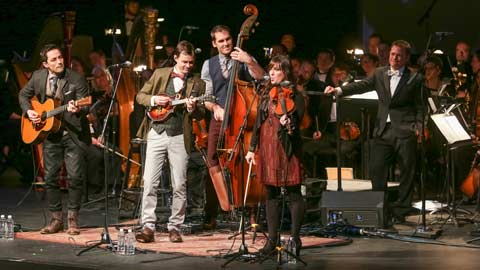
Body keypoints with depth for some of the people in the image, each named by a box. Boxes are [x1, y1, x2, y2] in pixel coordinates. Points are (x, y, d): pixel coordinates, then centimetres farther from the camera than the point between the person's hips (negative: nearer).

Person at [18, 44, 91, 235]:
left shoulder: (76, 79, -10)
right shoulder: (38, 77, 2)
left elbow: (86, 106, -16)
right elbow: (24, 95, 17)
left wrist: (77, 109, -38)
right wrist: (28, 111, 0)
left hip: (74, 134, -4)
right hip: (50, 134, 4)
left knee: (75, 176, -8)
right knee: (50, 177, 5)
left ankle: (73, 219, 5)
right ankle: (56, 219, 15)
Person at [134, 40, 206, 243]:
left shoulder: (197, 83, 7)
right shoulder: (160, 74, 8)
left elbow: (201, 113, 8)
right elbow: (140, 96, 11)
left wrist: (193, 109, -15)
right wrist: (154, 100, -9)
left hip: (180, 137, 0)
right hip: (157, 133, 0)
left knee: (179, 185, 1)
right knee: (150, 182, -6)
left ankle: (174, 228, 10)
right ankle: (148, 227, -4)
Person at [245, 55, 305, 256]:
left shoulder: (294, 95, -5)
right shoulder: (266, 94, 12)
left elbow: (297, 122, -13)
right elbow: (258, 123, 16)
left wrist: (288, 124, -36)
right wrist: (252, 148, 14)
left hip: (287, 148, -6)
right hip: (267, 147, 6)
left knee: (293, 192, -2)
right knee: (271, 193, 9)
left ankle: (295, 238, 4)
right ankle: (272, 238, 13)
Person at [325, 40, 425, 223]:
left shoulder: (415, 79, 2)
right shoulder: (380, 74, 13)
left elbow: (420, 107, 2)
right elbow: (362, 86, 3)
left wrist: (418, 127, -12)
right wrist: (338, 90, -11)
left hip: (405, 132, -3)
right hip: (383, 131, 3)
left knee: (406, 172, 1)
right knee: (376, 169, 2)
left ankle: (400, 212, 10)